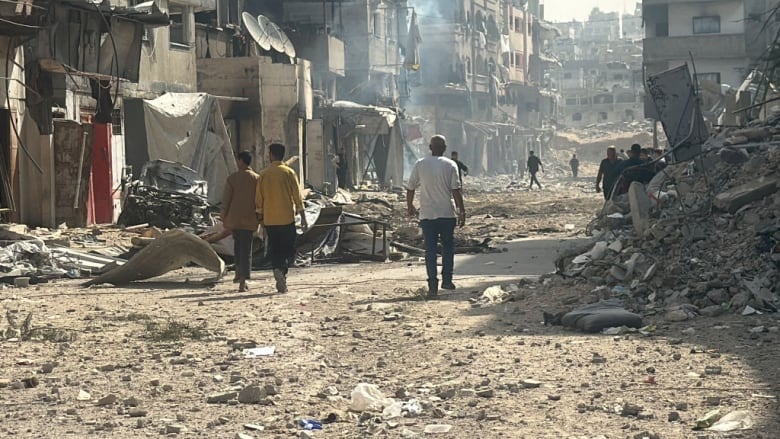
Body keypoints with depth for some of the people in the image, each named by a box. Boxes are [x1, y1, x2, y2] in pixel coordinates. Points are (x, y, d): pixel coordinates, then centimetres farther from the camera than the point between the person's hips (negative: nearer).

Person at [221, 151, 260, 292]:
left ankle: (239, 272, 18)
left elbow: (226, 200, -4)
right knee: (246, 248, 1)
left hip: (234, 217, 0)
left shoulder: (232, 178, -4)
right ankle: (243, 280, -9)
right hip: (249, 219, 0)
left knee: (237, 243, 22)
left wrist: (223, 217, 3)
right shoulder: (256, 179, -1)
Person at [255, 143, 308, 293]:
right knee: (288, 249, 6)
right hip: (287, 218, -2)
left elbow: (259, 199, 6)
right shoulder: (288, 172, -3)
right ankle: (281, 270, -17)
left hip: (270, 220, 2)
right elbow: (297, 196, -5)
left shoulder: (264, 175, 3)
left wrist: (260, 218, 16)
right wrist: (303, 217, 0)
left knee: (274, 250, 7)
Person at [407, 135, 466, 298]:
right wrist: (462, 211, -2)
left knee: (430, 250, 2)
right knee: (448, 247, 15)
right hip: (447, 213, -1)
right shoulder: (450, 165, -4)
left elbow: (410, 188, 5)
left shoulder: (420, 165, 0)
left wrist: (410, 206, 20)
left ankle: (433, 286, -2)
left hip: (427, 214, 1)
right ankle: (446, 280, 17)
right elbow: (456, 190, -8)